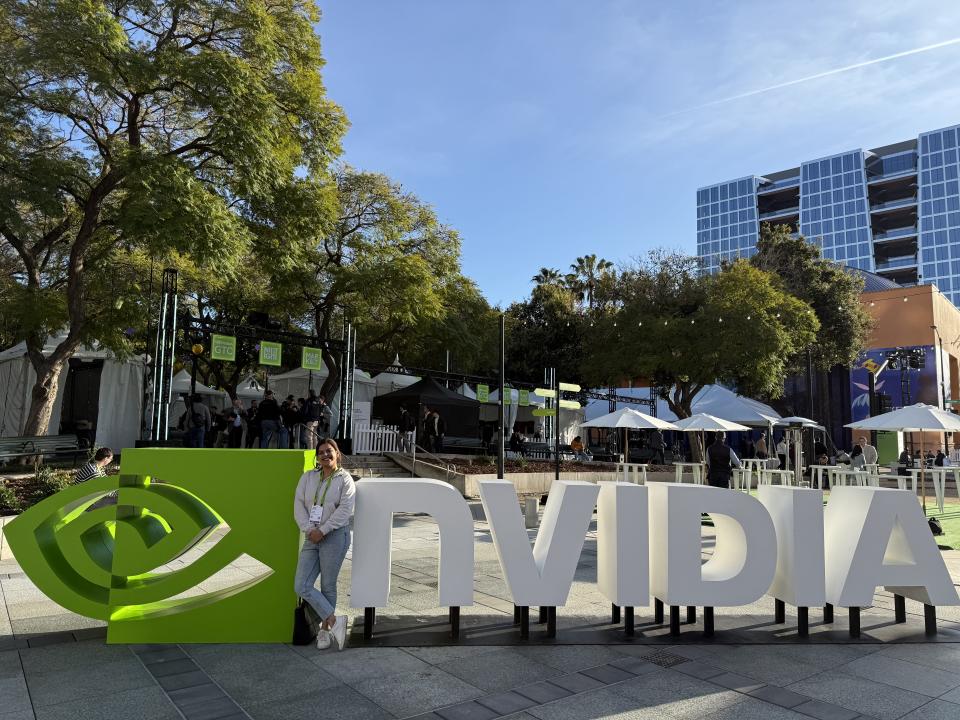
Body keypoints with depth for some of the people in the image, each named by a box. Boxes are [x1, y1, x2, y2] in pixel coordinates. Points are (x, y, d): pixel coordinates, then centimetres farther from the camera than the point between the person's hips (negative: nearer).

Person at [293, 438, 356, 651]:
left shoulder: (345, 479, -2)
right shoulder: (308, 477, 10)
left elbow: (345, 510, -12)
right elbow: (299, 504, 3)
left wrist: (322, 531, -17)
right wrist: (308, 529, -11)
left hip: (335, 536, -5)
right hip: (311, 538, 5)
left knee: (328, 586, 3)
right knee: (301, 586, -3)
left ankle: (325, 629, 19)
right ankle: (335, 620, 6)